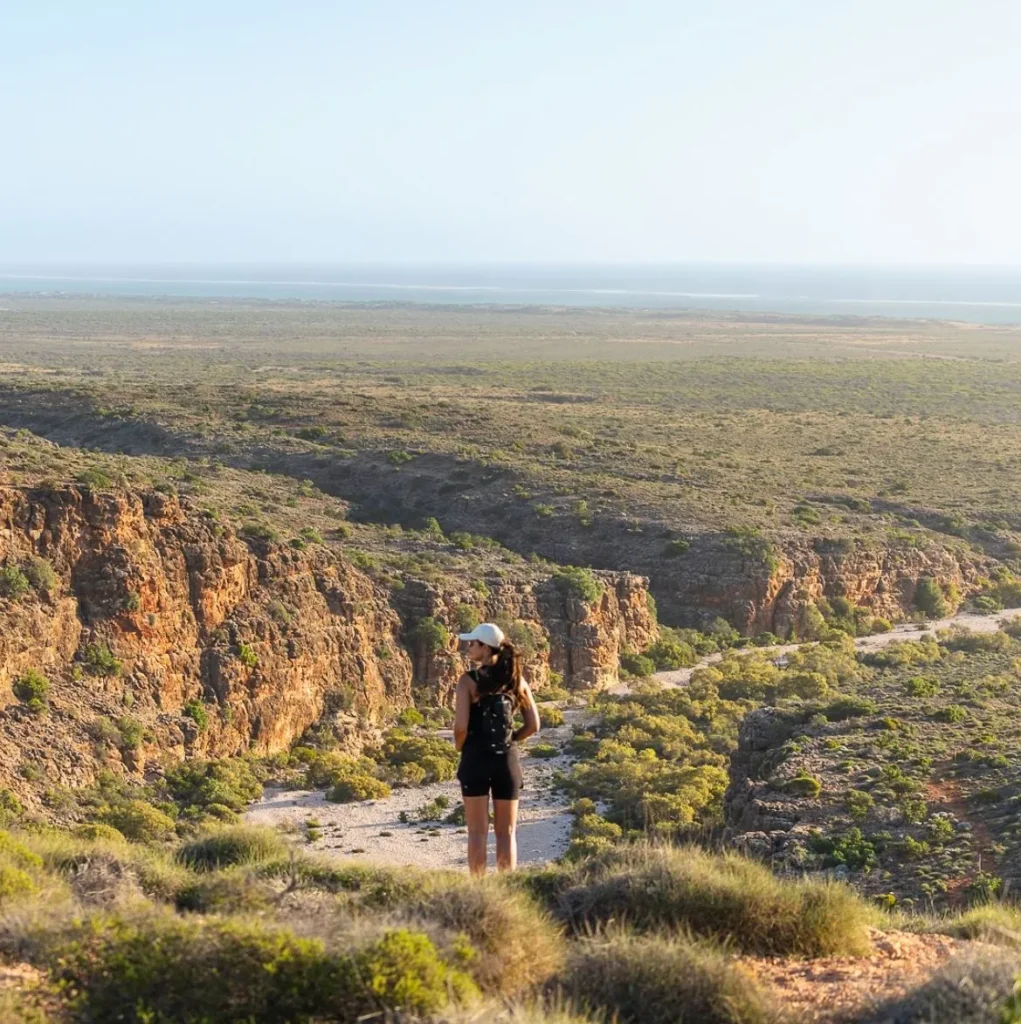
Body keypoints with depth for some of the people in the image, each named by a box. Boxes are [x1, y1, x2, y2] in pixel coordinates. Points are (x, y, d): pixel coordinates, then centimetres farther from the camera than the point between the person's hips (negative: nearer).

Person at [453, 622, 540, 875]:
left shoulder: (468, 680, -9)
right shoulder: (515, 679, 3)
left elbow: (461, 726, -14)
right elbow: (533, 725, 2)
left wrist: (459, 747, 5)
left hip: (475, 758, -3)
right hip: (507, 759, 3)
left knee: (477, 832, 4)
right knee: (506, 832, 11)